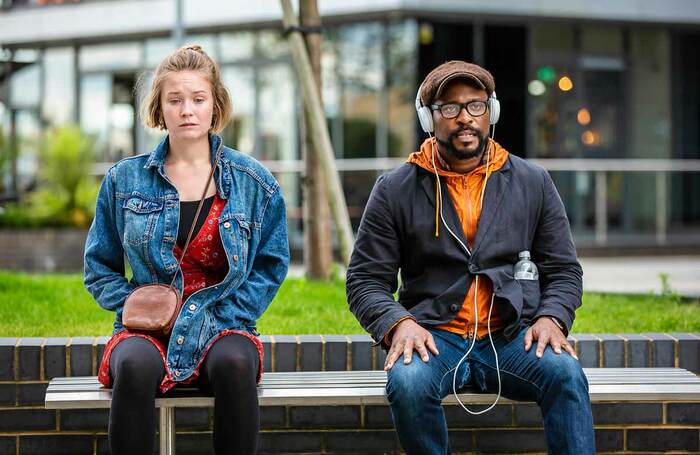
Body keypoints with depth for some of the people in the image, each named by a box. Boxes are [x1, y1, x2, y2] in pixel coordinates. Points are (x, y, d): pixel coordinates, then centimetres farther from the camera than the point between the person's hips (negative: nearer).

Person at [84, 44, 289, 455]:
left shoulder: (254, 182, 6)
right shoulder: (126, 180, 8)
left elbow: (271, 265, 10)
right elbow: (99, 268, 13)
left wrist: (226, 317, -5)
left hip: (222, 327, 0)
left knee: (235, 363, -38)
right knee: (136, 366, -37)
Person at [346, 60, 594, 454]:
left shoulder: (533, 182, 11)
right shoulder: (395, 190, 6)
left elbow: (564, 270, 15)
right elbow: (366, 280, 6)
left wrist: (552, 318, -7)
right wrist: (398, 323, -14)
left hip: (511, 336, 1)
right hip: (435, 336, -1)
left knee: (565, 372, -31)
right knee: (408, 381, -34)